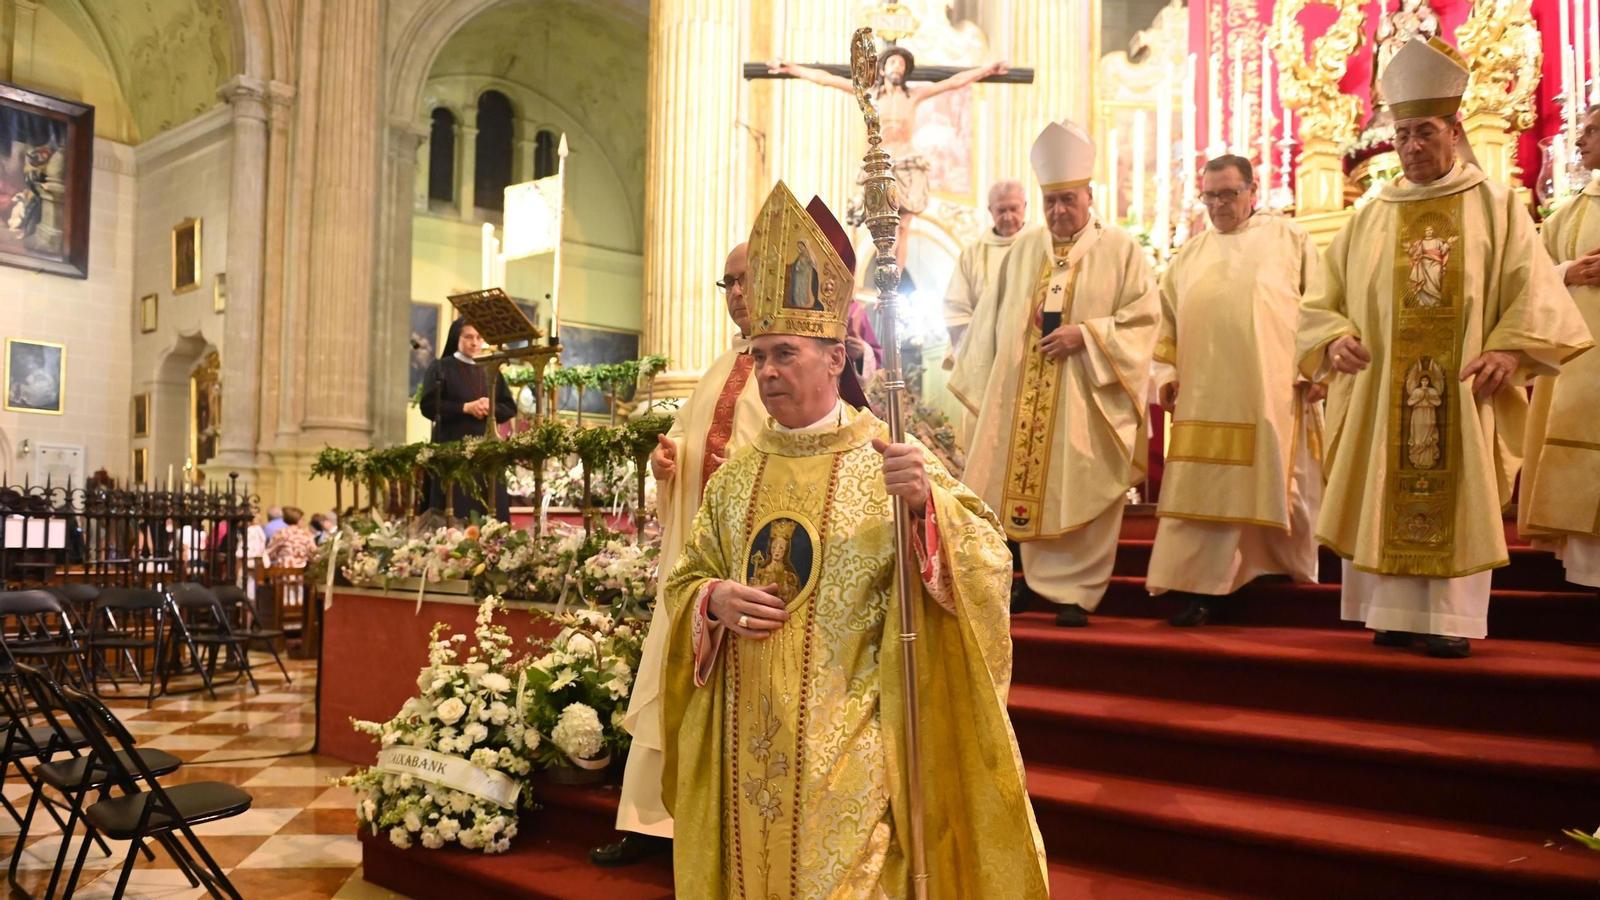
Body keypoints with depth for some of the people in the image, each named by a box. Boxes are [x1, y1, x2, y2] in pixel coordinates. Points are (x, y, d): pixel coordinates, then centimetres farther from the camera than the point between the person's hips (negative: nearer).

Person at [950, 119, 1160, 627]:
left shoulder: (1120, 250, 1)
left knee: (1079, 490, -2)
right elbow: (992, 319, 15)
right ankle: (1038, 578, 16)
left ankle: (1073, 590, 7)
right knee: (1028, 485, 3)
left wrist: (1084, 335, -15)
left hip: (1086, 399, -3)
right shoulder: (1024, 250, 12)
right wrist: (983, 383, 8)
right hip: (1023, 397, 4)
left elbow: (1143, 319, -4)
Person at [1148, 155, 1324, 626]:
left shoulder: (1290, 240, 8)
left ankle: (1293, 575, 21)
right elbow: (1168, 321, 17)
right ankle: (1203, 589, 1)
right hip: (1205, 397, 2)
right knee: (1205, 493, -2)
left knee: (1278, 489, 4)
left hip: (1274, 394, -2)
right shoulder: (1189, 255, 16)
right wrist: (1166, 372, 6)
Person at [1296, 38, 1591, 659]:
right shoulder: (1370, 219, 11)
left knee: (1459, 498, -2)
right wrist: (1336, 339, -12)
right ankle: (1395, 613, 7)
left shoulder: (1496, 207, 6)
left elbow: (1535, 291, -1)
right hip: (1380, 391, 2)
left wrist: (1510, 349, -16)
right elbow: (1323, 299, 8)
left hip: (1464, 390, -2)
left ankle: (1452, 620, 3)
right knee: (1385, 498, 0)